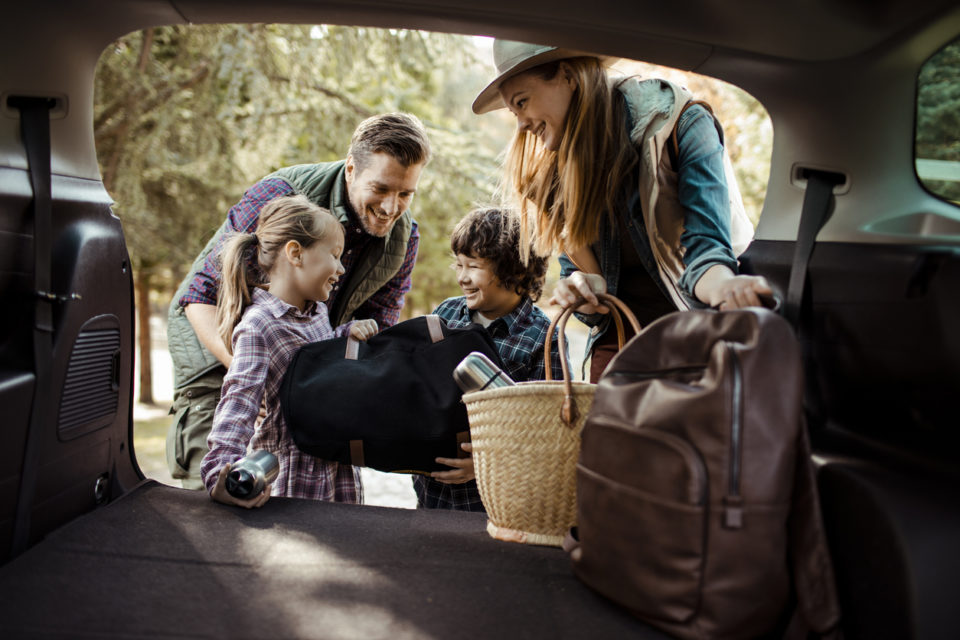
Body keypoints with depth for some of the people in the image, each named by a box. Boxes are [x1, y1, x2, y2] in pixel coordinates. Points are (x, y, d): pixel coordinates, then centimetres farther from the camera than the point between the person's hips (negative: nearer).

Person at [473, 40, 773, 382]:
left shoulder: (681, 125, -11)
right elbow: (576, 267, 8)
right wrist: (580, 287, -17)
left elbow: (704, 246, -20)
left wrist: (725, 287, -43)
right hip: (620, 339, 4)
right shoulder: (557, 168, 5)